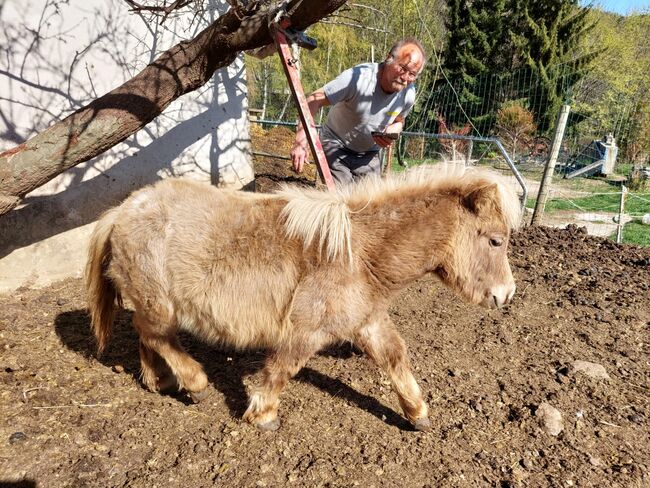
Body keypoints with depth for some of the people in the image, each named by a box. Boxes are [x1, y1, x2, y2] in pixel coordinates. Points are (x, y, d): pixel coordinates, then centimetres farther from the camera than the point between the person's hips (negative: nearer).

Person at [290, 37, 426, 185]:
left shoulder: (408, 94, -11)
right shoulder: (359, 77, -28)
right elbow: (314, 100, -28)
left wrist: (390, 133, -15)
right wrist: (301, 140, -38)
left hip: (369, 154, 5)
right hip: (337, 146, -5)